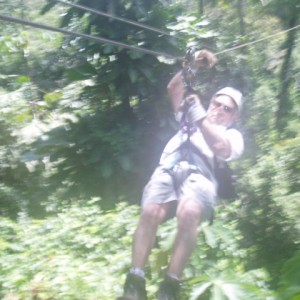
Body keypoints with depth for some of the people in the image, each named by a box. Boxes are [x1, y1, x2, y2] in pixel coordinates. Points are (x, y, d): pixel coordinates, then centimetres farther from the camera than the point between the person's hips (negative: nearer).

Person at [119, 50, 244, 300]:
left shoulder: (233, 136, 25)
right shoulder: (190, 118, 38)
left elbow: (221, 148, 2)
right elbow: (173, 89, 30)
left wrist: (200, 116, -1)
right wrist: (191, 67, 16)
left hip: (199, 175, -3)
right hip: (168, 170, 3)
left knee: (188, 213, -39)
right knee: (150, 212, -32)